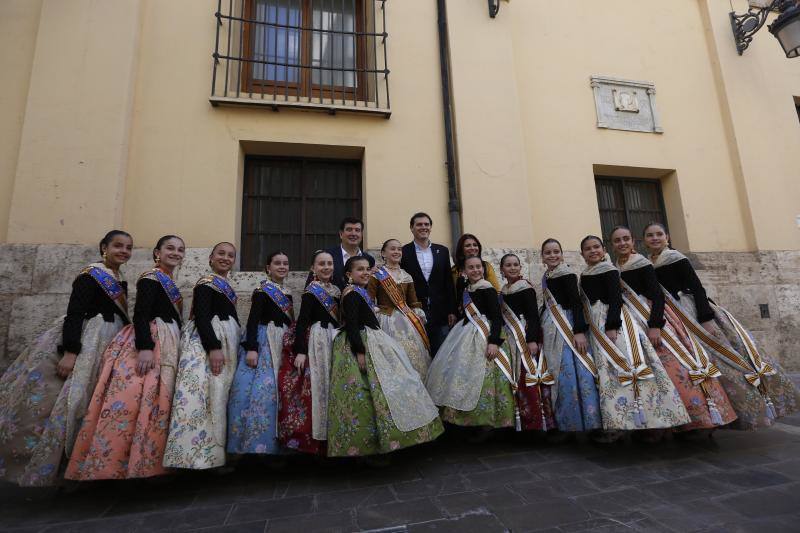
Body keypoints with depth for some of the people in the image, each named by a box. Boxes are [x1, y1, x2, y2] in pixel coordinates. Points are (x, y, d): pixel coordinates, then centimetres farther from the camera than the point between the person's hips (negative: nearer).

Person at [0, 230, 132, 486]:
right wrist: (70, 351, -26)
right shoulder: (91, 275, -11)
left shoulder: (120, 283, 13)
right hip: (83, 342, -8)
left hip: (107, 347, 8)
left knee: (86, 400, 12)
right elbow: (74, 314, -19)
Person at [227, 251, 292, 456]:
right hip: (263, 342, -7)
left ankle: (269, 444, 16)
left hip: (283, 345, 8)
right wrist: (251, 348, -23)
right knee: (261, 389, -13)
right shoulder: (262, 290, -6)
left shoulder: (286, 294, 15)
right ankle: (251, 444, -2)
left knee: (277, 391, 7)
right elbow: (253, 319, -14)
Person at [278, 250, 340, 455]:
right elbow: (302, 321, -14)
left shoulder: (336, 290, 12)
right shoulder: (311, 290, -7)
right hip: (317, 340, -7)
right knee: (317, 384, -4)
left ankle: (332, 432, 23)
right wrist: (300, 351, -21)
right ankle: (316, 438, 8)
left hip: (336, 340, 7)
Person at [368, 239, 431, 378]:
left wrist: (419, 317, 6)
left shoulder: (406, 276, 14)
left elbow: (414, 302, 17)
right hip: (387, 320, -5)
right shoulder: (377, 275, -1)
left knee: (413, 354, 3)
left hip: (407, 320, 5)